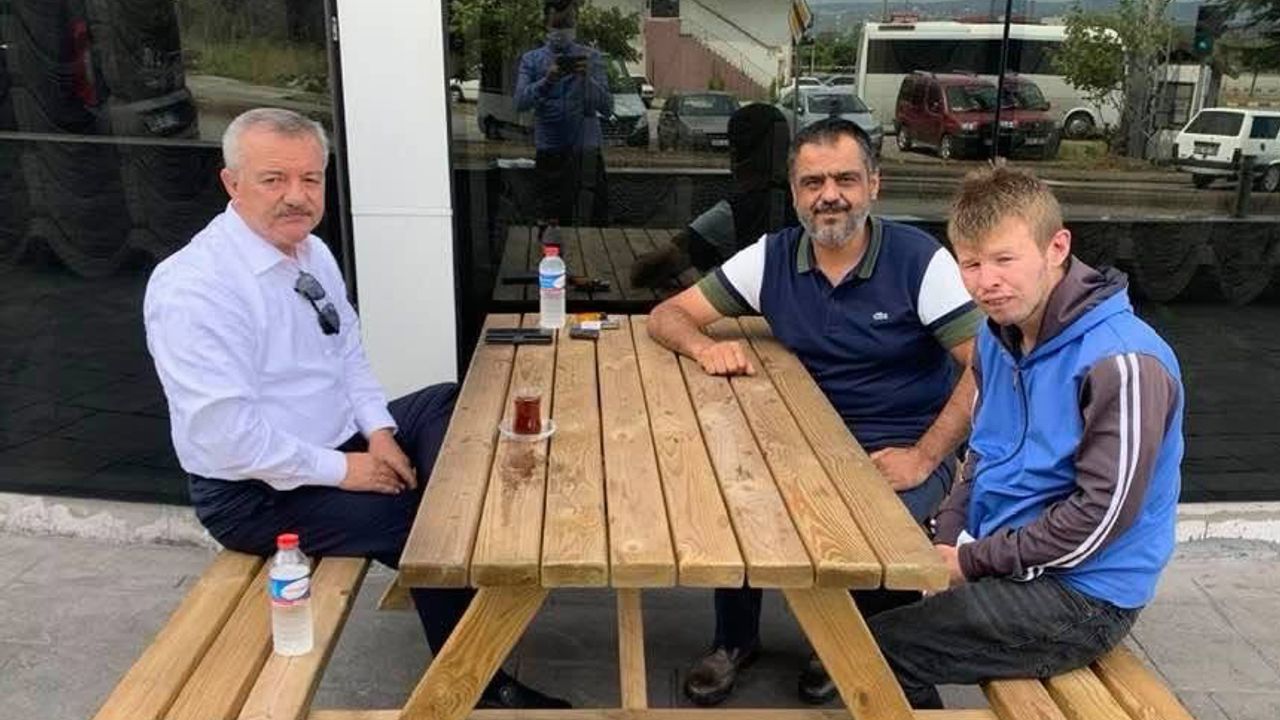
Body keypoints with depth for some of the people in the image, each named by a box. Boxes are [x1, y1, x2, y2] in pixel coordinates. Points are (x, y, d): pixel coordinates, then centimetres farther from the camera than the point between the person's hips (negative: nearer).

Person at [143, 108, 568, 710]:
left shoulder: (310, 251, 2)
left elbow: (348, 355, 9)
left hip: (341, 442, 9)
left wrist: (379, 430, -8)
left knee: (452, 406, 0)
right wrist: (339, 469, -21)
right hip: (257, 493, -8)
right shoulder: (193, 287, -25)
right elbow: (222, 434, -29)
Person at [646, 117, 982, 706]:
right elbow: (668, 315, 4)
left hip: (904, 450, -3)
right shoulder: (772, 258, 0)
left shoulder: (920, 261, -10)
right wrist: (705, 346, -19)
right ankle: (735, 640, 9)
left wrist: (924, 458, -22)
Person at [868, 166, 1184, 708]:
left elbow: (1101, 515, -22)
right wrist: (947, 543, -1)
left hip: (1080, 592, -8)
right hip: (994, 557, 8)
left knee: (882, 650, -18)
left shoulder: (1121, 361, -23)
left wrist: (973, 561, -15)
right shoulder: (999, 336, 4)